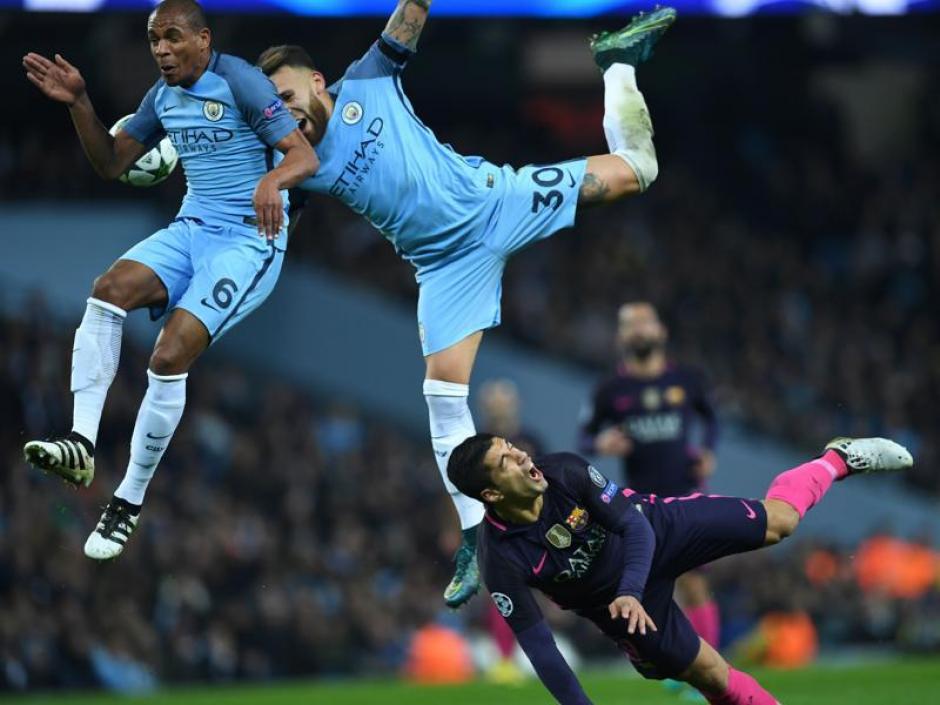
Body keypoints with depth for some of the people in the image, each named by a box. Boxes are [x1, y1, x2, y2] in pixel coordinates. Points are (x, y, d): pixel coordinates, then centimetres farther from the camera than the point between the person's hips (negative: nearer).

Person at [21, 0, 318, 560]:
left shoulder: (240, 82, -12)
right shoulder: (163, 96, 11)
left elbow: (305, 156, -17)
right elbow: (112, 163, 17)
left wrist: (273, 179, -40)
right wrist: (79, 104, 3)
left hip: (250, 241, -7)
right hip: (191, 231, 7)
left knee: (170, 356, -22)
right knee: (110, 288, -24)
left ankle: (131, 502, -9)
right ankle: (82, 441, -32)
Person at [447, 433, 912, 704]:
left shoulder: (565, 472, -27)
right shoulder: (502, 560, -31)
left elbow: (635, 524, -24)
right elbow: (536, 643, -26)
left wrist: (630, 592, -42)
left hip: (658, 529, 1)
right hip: (614, 602, -1)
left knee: (778, 522, 4)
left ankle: (839, 459, 31)